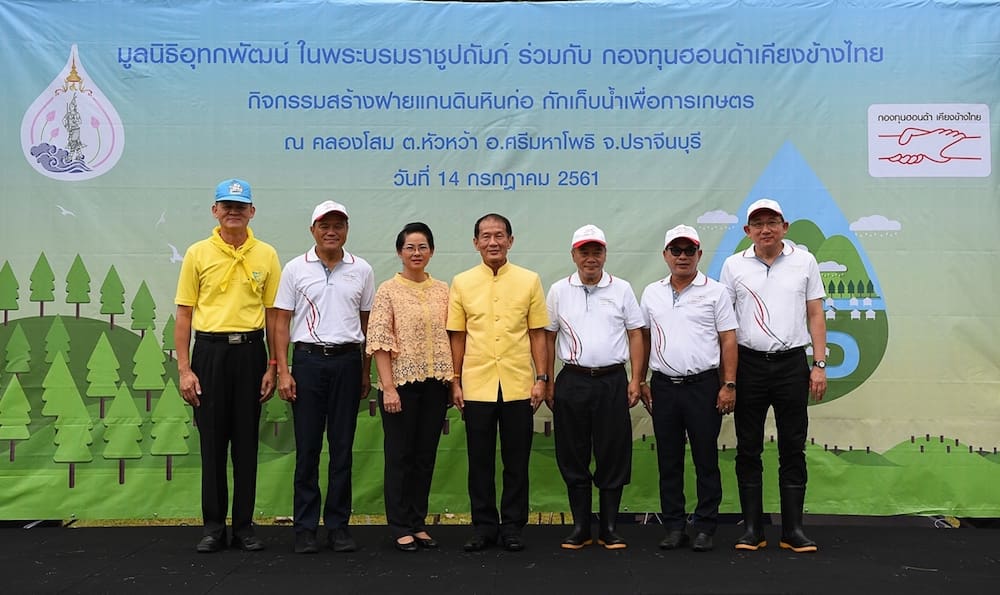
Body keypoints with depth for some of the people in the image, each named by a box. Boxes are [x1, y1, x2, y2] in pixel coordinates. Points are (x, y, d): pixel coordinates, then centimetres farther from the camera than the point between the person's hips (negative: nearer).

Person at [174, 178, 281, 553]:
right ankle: (213, 526, 16)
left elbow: (273, 315, 5)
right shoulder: (198, 253, 2)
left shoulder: (266, 255, 4)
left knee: (246, 441, 6)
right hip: (210, 350, 0)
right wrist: (184, 368, -5)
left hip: (250, 352, 1)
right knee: (212, 441, 5)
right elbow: (184, 315, 2)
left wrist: (272, 367, 1)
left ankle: (244, 525, 17)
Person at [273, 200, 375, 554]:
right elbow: (282, 323, 3)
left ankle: (338, 525, 16)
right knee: (307, 448, 2)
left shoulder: (362, 270, 7)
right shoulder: (295, 269, 3)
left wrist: (366, 372, 9)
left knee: (342, 447, 5)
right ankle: (305, 528, 12)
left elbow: (367, 324, 11)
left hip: (347, 361, 1)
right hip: (308, 359, -1)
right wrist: (283, 371, -4)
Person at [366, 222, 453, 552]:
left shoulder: (442, 290, 8)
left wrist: (453, 380, 5)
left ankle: (418, 523, 23)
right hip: (402, 382, -4)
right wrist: (388, 387, -14)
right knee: (400, 456, 5)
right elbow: (379, 341, -9)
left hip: (435, 383, 4)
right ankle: (401, 527, 17)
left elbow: (451, 336, 11)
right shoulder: (388, 291, -4)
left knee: (426, 456, 11)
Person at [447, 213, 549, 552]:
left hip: (518, 385, 0)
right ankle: (483, 526, 21)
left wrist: (540, 378, -1)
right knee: (480, 461, 8)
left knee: (516, 461, 7)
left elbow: (538, 333, 4)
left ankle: (512, 526, 20)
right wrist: (455, 381, 2)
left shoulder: (529, 280, 3)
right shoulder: (462, 283, 4)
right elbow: (457, 336, 6)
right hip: (476, 385, 1)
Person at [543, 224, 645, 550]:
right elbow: (548, 338, 9)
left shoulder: (622, 289, 5)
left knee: (613, 456, 3)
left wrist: (636, 380, -1)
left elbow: (636, 335, 6)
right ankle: (580, 527, 17)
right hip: (572, 381, 1)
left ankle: (609, 528, 15)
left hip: (612, 381, 0)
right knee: (573, 457, 5)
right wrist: (547, 382, 5)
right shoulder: (559, 291, 7)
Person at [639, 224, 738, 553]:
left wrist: (729, 385, -8)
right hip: (664, 386, 3)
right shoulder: (651, 293, 10)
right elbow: (643, 338, 14)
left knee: (706, 460, 3)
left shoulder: (715, 291, 0)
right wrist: (641, 381, 10)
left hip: (703, 385, -3)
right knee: (668, 461, 8)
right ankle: (674, 526, 18)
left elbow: (728, 340, -2)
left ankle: (705, 528, 14)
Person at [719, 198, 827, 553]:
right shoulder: (734, 265, 4)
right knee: (748, 448, 5)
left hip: (792, 364, 0)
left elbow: (815, 315, 7)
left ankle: (793, 530, 14)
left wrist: (819, 365, 0)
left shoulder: (804, 261, 5)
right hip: (749, 364, 0)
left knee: (793, 448, 5)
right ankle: (752, 528, 15)